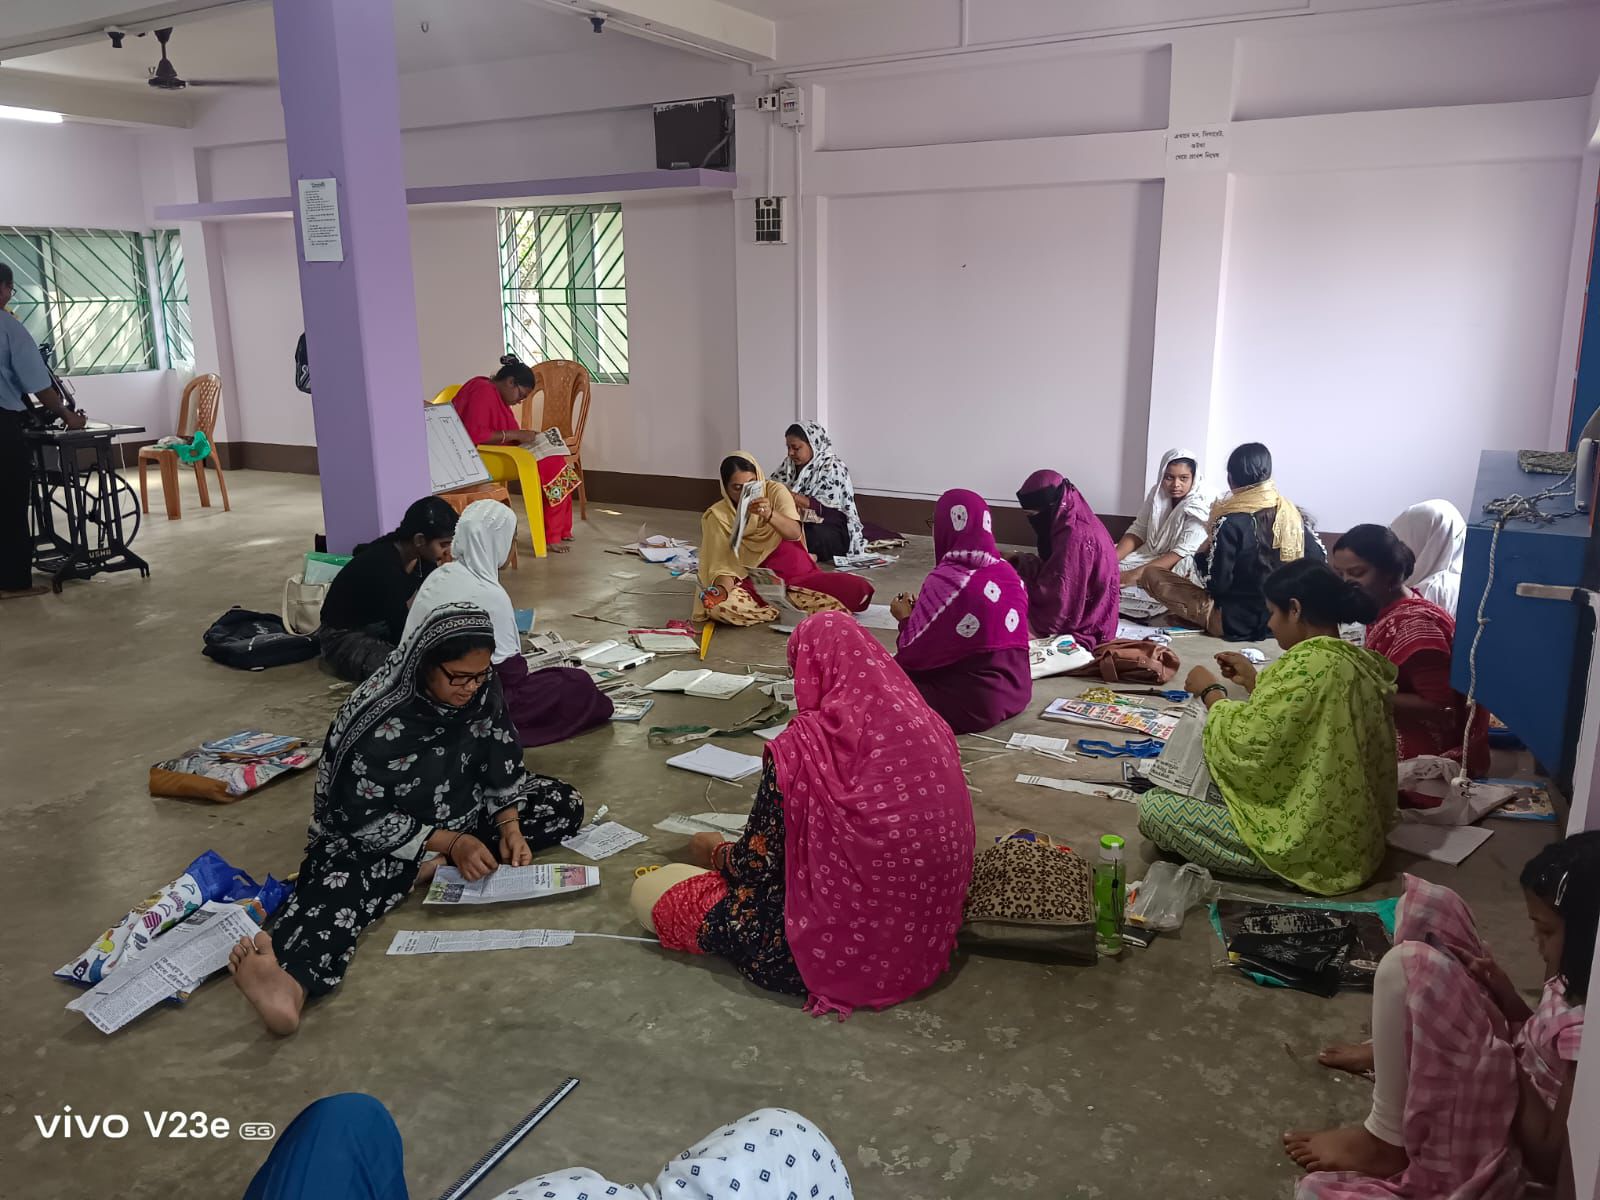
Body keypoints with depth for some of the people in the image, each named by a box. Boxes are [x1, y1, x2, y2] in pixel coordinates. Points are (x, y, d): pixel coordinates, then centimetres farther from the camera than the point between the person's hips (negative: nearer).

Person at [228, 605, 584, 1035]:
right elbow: (365, 815, -22)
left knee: (565, 805, -10)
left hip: (466, 811, 6)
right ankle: (292, 976, -67)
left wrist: (510, 826, -17)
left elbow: (502, 766, -1)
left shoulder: (483, 693, -12)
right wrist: (450, 843, -27)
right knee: (340, 876, -36)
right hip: (376, 832, -5)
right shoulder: (378, 718, -27)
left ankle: (432, 869, -21)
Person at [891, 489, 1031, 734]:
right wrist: (921, 611, 18)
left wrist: (906, 618, 8)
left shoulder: (945, 580, -19)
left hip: (972, 702, -7)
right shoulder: (1009, 573, 3)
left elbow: (914, 656, -12)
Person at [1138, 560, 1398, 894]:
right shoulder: (1356, 662, 4)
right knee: (1201, 780, 25)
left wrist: (1211, 692, -5)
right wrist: (1255, 682, 15)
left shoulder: (1309, 663, -25)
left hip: (1312, 845, -10)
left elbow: (1245, 744, -20)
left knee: (1154, 807, -9)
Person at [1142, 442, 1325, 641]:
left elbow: (1216, 583, -19)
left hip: (1238, 622, -6)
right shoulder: (1293, 513, -5)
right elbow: (1319, 560, 2)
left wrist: (1201, 555, -1)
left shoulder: (1230, 521, -19)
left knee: (1152, 575, -7)